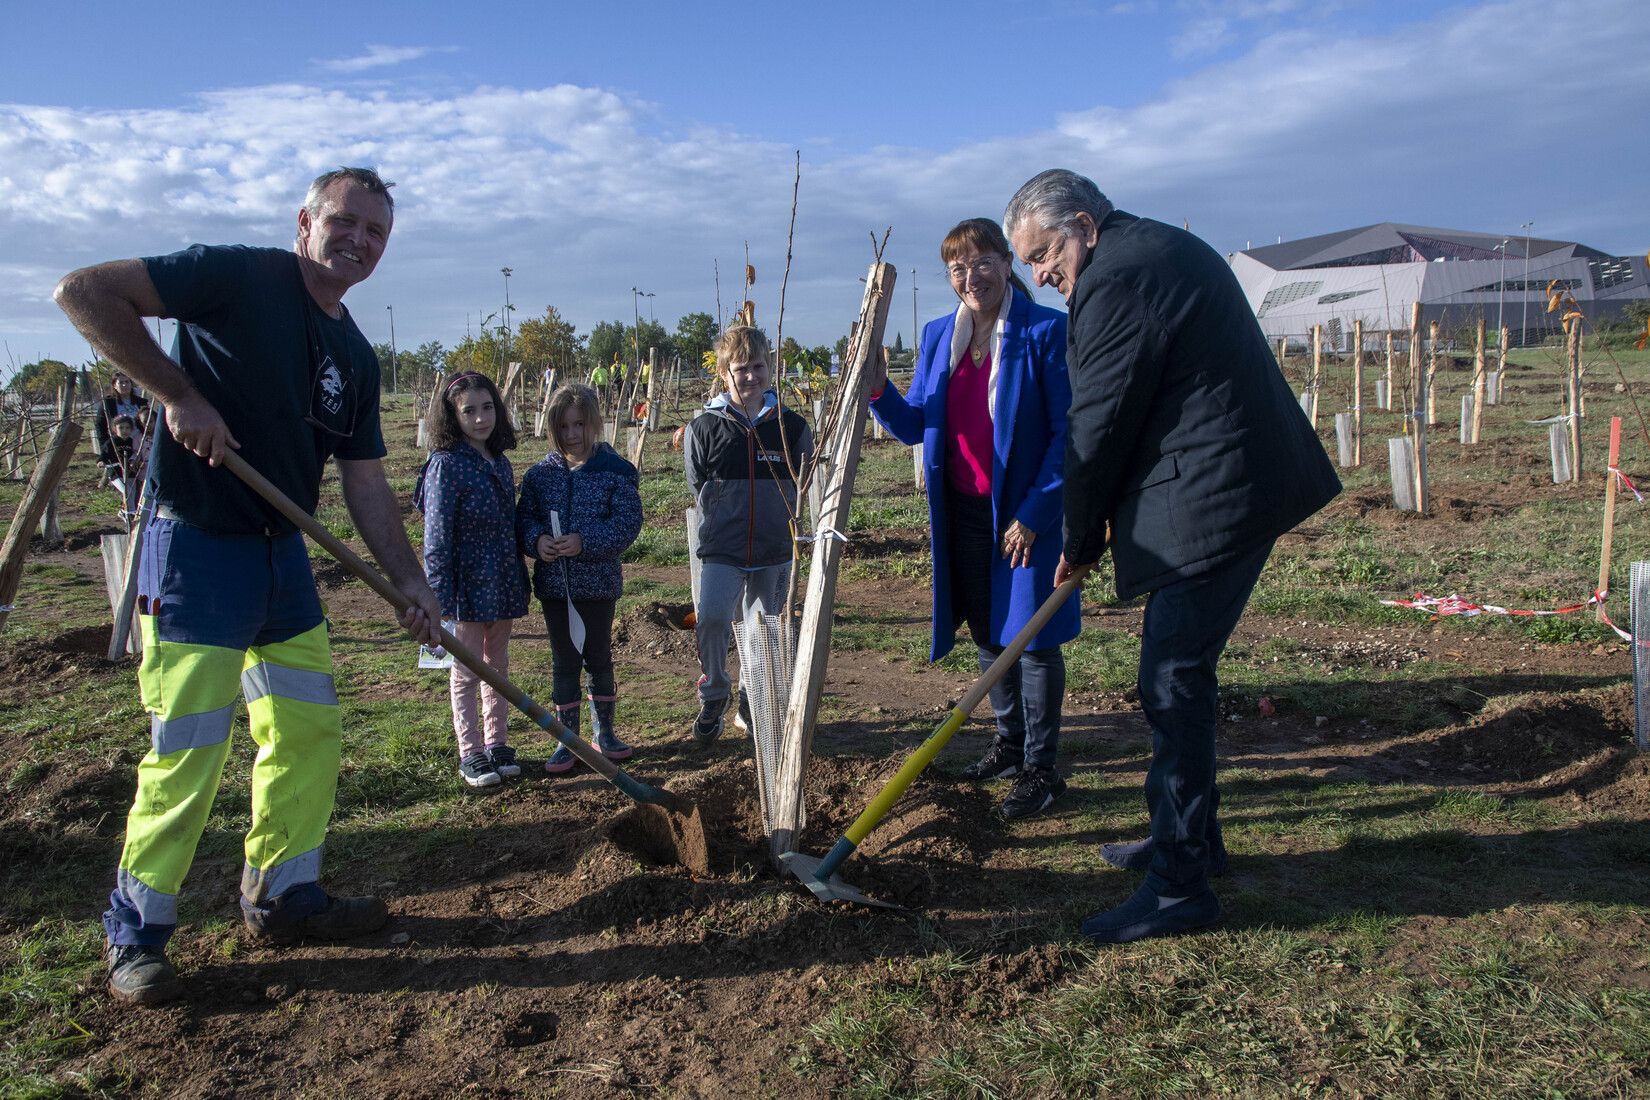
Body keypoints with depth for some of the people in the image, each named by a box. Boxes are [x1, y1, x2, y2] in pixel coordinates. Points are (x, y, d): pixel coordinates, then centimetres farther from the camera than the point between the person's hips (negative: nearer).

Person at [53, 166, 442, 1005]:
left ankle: (281, 895, 28)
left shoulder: (355, 358, 10)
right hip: (196, 549, -7)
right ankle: (135, 933, 15)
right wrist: (178, 393, -21)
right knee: (188, 750, -4)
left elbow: (364, 481, 9)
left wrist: (409, 580, 1)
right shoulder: (239, 277, -10)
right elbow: (84, 291, -16)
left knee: (309, 729, 12)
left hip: (283, 555, 8)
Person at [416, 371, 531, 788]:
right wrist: (440, 595, -17)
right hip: (467, 582, -6)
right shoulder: (446, 464, -12)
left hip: (502, 582, 6)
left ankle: (497, 744, 25)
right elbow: (437, 535, -14)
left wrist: (518, 581, 16)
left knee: (498, 665, 14)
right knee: (467, 671, 5)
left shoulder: (500, 463, 8)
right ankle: (470, 754, 15)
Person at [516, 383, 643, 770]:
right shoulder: (540, 473, 3)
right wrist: (536, 540, -16)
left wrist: (585, 541, -24)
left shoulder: (616, 471, -6)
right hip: (553, 582, 2)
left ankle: (604, 732, 28)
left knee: (599, 657, 12)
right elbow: (524, 517, 6)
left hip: (599, 581, -2)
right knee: (563, 661, 9)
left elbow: (628, 521, -13)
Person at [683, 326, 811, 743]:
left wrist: (779, 528, 9)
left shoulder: (792, 427, 1)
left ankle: (753, 701, 35)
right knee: (710, 618, -21)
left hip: (775, 554, 2)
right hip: (721, 553, -2)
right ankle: (713, 697, 4)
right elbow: (699, 490, 9)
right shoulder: (704, 429, -3)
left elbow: (804, 491, 13)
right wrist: (724, 532, 9)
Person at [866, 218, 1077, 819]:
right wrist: (879, 390, -12)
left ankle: (1041, 766, 16)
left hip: (1027, 514, -6)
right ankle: (1009, 740, 36)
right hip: (961, 513, 6)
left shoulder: (1047, 331, -11)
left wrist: (1034, 513, -17)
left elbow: (1069, 431, -12)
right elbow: (915, 427, 8)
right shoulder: (938, 336, 7)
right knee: (987, 633, 17)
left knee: (1031, 637, 2)